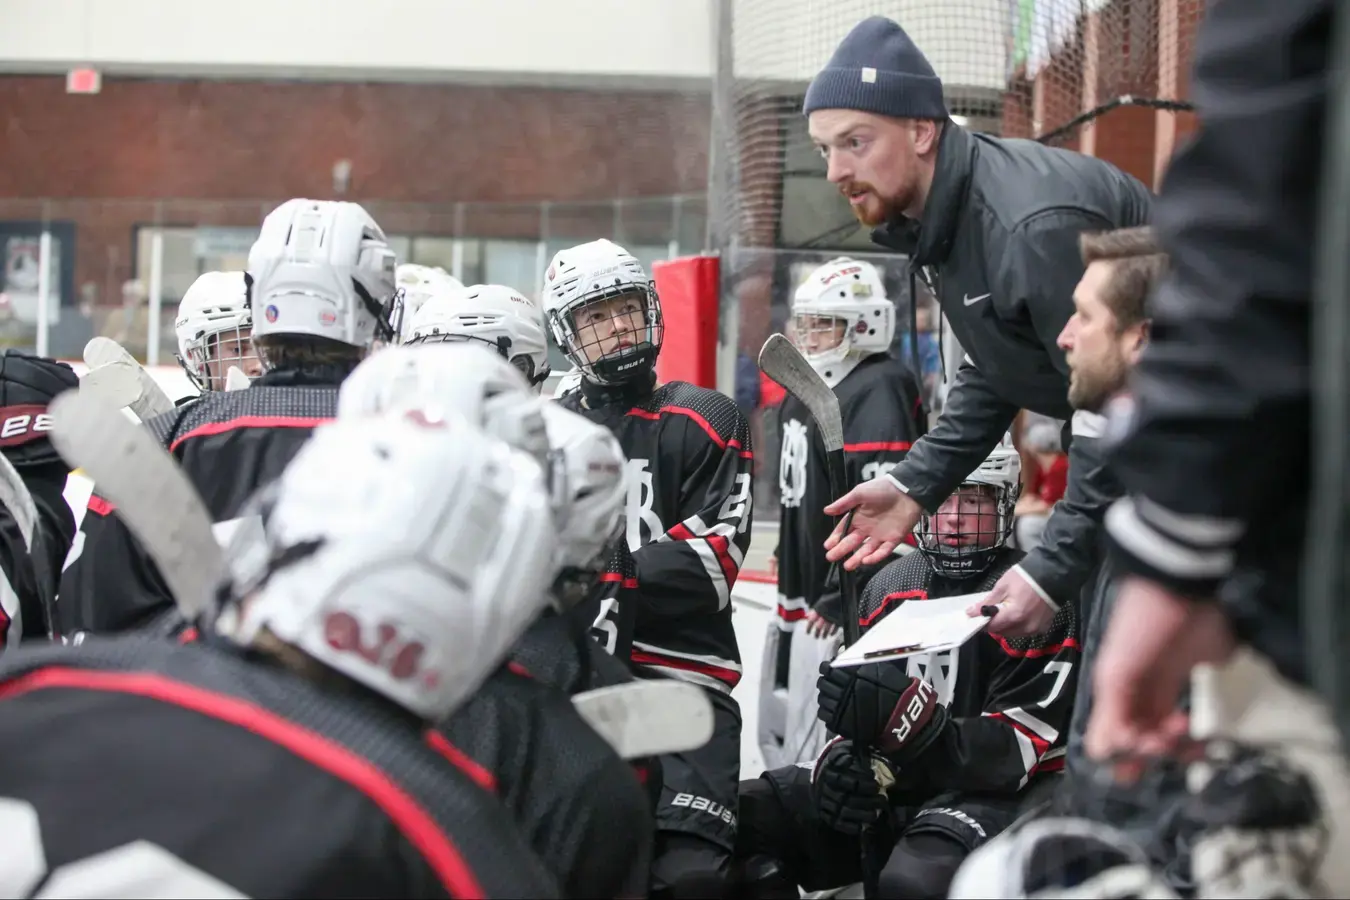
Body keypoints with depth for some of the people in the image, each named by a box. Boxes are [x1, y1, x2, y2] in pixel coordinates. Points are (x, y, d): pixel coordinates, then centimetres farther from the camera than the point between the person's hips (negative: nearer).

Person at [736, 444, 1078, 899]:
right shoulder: (890, 585, 8)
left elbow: (1014, 751, -20)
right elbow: (861, 702, 15)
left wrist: (906, 720, -34)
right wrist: (847, 760, -9)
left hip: (990, 793, -7)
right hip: (898, 782, 7)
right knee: (745, 816, -10)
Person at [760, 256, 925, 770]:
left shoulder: (879, 389, -16)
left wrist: (844, 598, -26)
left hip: (847, 607, -11)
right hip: (801, 600, 11)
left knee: (824, 750, -11)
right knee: (782, 741, 19)